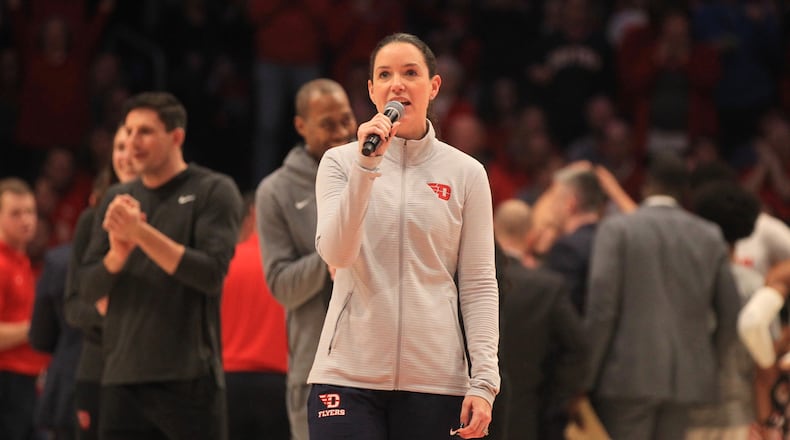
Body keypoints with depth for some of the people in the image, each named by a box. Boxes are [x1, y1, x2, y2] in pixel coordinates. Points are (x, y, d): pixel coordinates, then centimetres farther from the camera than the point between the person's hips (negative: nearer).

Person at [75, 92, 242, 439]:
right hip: (122, 376, 5)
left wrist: (141, 232, -18)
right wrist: (116, 254, -11)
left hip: (189, 380, -5)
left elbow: (211, 273, -12)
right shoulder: (116, 200, 14)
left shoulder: (214, 191, 0)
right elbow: (86, 288, 10)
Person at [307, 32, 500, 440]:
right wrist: (366, 165, -19)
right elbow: (335, 253, -10)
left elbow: (478, 284, 5)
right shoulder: (341, 162, 5)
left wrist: (483, 382, -4)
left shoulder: (465, 172, 6)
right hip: (349, 374, -1)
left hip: (433, 379, 1)